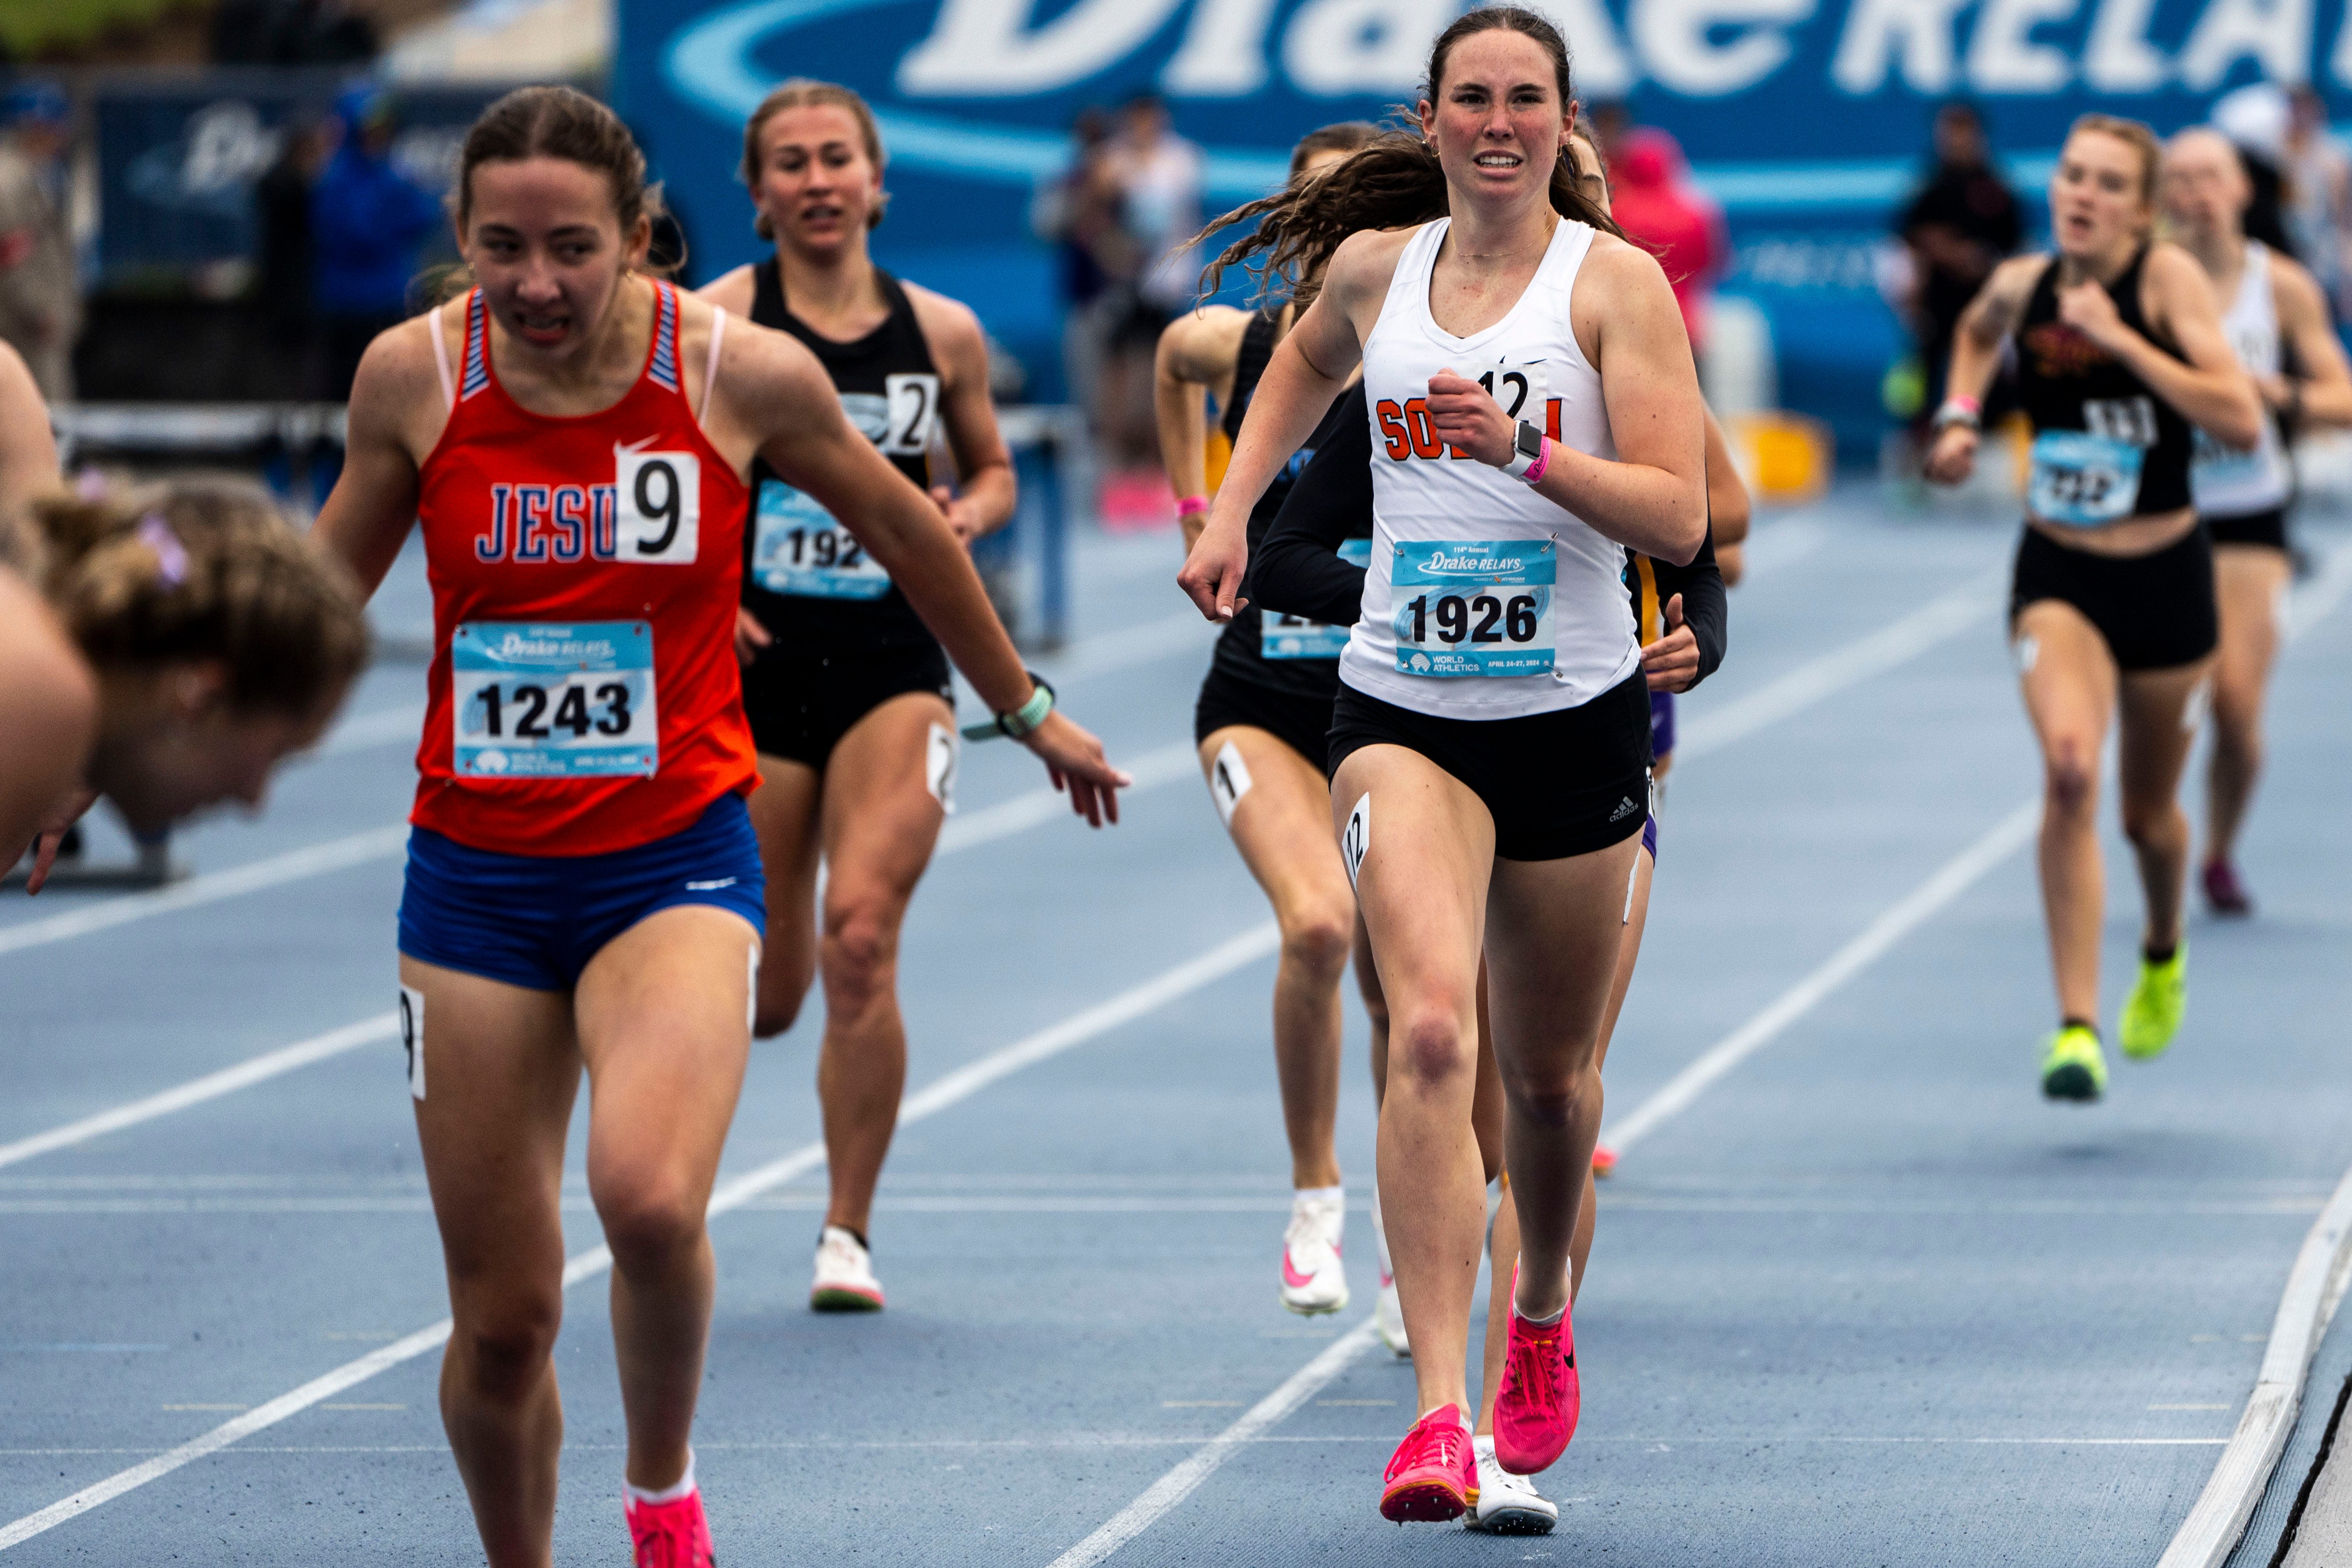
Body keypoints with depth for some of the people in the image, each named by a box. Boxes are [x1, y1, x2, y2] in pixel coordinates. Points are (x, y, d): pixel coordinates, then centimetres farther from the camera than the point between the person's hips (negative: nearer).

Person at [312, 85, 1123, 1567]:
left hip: (674, 861, -2)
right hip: (474, 875, 2)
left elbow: (902, 525, 9)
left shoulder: (747, 376, -9)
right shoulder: (414, 376, -5)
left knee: (650, 1199, -29)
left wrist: (1026, 708, 21)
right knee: (503, 1315, 2)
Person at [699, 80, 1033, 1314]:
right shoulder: (718, 322, -3)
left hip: (894, 669, 1)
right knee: (765, 996, 4)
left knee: (860, 935, -19)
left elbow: (992, 469, 20)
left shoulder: (942, 332, 5)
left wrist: (970, 514, -2)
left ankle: (849, 1231, -6)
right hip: (755, 670, 0)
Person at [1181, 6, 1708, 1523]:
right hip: (1402, 714, 1)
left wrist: (1527, 448, -26)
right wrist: (1232, 511, 20)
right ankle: (1438, 1411, -26)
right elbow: (1305, 366, 30)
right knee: (1431, 1028, -21)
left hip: (1575, 715, -1)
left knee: (1549, 1072, 13)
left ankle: (1543, 1308, 45)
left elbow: (1679, 517, -12)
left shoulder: (1617, 283, -5)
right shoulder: (1374, 266, 5)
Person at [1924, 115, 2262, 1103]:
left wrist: (2122, 340, -28)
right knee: (2069, 769, -25)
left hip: (2165, 577, -1)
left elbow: (2241, 423, -26)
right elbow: (1978, 331, 22)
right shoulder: (2020, 286, -5)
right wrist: (1960, 414, 5)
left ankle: (2164, 953, 51)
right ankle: (2077, 1027, -24)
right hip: (2058, 577, 1)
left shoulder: (2168, 279, -15)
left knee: (2148, 812, 16)